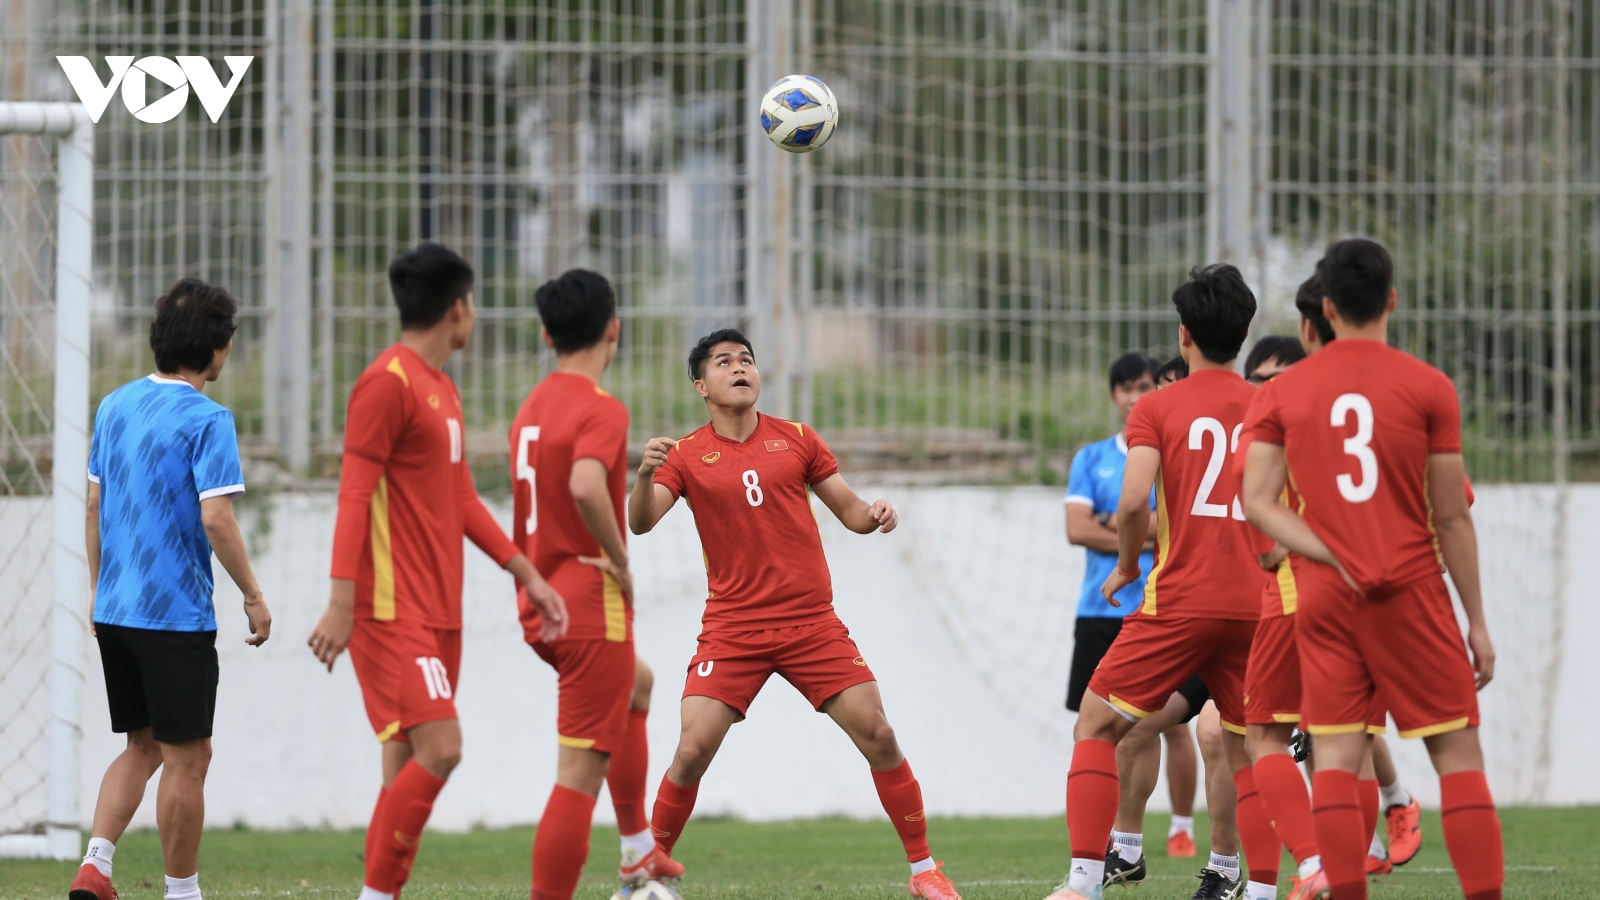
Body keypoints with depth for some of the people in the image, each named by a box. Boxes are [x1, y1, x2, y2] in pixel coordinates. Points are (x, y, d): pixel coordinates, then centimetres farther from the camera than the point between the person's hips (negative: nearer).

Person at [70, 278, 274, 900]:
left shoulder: (116, 406, 9)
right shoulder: (207, 420, -13)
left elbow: (94, 504, 14)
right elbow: (215, 519, -18)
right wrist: (253, 598, -9)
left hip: (114, 611, 7)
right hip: (178, 612, -7)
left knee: (143, 747, 16)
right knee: (187, 757, 3)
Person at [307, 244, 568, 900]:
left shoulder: (441, 389, 18)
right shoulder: (387, 384, -11)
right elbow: (354, 496, -15)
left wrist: (526, 574, 21)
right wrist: (342, 603, -20)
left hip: (438, 612, 9)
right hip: (394, 611, -9)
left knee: (408, 766, 6)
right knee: (438, 748, -18)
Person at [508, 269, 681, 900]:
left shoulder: (531, 409, 11)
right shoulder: (602, 410, -16)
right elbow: (586, 488, -34)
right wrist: (620, 562, -21)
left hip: (541, 606, 10)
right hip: (592, 609, -10)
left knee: (636, 685, 34)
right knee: (580, 774, -9)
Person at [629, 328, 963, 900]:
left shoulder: (796, 440, 7)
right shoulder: (686, 456, 1)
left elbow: (850, 512, 11)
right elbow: (639, 522, -12)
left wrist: (875, 516, -13)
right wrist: (645, 476, -32)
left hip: (812, 624, 2)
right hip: (732, 630, -1)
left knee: (878, 736, -6)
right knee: (692, 751, -13)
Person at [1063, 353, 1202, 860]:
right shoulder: (1092, 460, 11)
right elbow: (1077, 529, -2)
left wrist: (1121, 523, -8)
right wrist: (1148, 537, -8)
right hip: (1101, 610, 2)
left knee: (1172, 723, -3)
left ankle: (1181, 827, 10)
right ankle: (1122, 834, 6)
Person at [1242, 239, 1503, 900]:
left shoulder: (1282, 392, 4)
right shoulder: (1428, 387, -3)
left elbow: (1256, 502, -4)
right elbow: (1452, 518, -2)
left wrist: (1333, 558, -7)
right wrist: (1477, 621, 4)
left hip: (1324, 597, 2)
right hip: (1412, 594, -2)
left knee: (1335, 756, 1)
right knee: (1458, 753, 2)